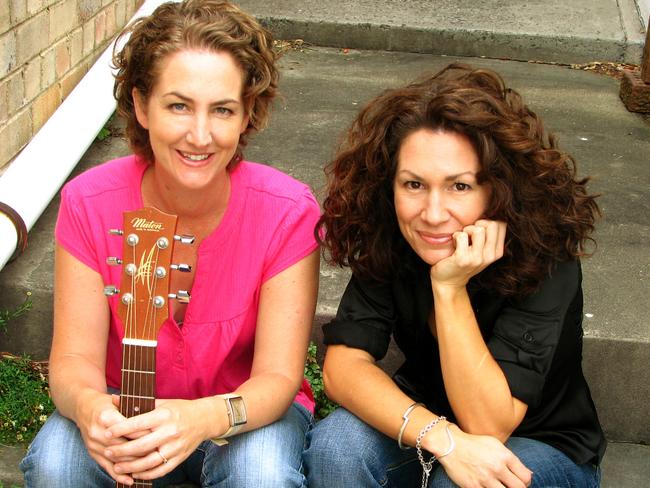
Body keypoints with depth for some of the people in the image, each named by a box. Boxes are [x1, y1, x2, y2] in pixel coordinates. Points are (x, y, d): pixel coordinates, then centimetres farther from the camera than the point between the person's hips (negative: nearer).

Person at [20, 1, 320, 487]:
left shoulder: (288, 212, -22)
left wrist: (206, 418, -44)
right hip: (125, 408, 1)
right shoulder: (88, 203, -17)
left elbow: (278, 375, -21)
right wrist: (87, 406, -40)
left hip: (249, 409, 0)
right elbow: (74, 356, -15)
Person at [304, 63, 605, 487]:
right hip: (423, 417, 3)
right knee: (334, 447, -27)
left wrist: (450, 288, -37)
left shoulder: (545, 259, -27)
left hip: (544, 448, -2)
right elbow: (344, 364, -23)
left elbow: (488, 424, -29)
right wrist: (440, 436, -38)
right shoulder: (385, 243, -17)